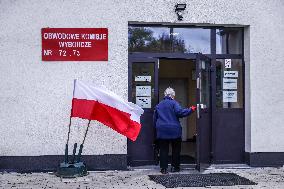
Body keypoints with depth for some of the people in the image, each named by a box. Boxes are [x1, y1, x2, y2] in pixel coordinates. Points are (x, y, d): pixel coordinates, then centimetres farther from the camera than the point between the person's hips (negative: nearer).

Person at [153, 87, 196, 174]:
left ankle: (163, 168, 1)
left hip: (161, 131, 4)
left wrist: (156, 127, 25)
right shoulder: (174, 103, -4)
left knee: (163, 150, 4)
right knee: (176, 149, 10)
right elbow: (180, 112, -17)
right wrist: (191, 110, -8)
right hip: (174, 130, -4)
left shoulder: (159, 105, 13)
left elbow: (155, 118, 17)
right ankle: (175, 167, 14)